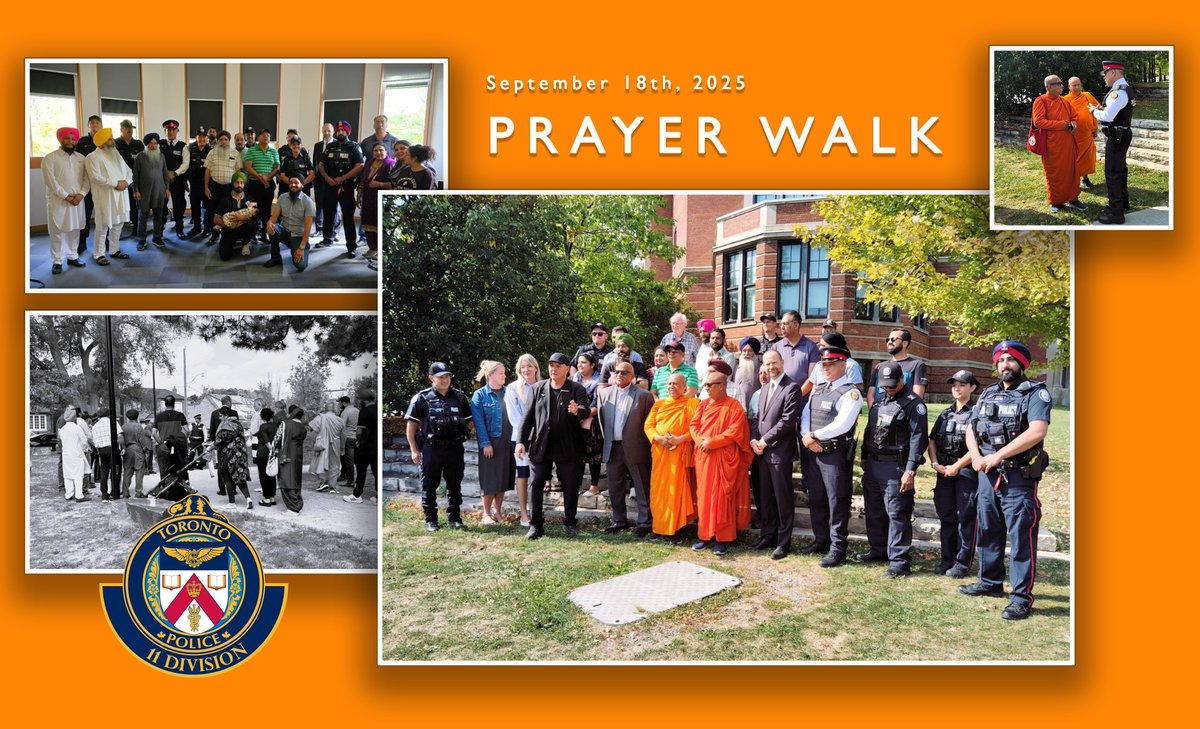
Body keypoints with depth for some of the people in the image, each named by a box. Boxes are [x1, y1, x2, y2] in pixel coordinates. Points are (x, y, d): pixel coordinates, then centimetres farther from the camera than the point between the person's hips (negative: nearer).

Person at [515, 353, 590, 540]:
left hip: (568, 447, -1)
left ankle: (570, 523, 21)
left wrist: (578, 410, -38)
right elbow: (528, 416, 7)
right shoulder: (537, 388, 8)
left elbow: (586, 411, -13)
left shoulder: (577, 389, 2)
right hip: (540, 445, 1)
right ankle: (535, 525, 7)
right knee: (535, 484, -1)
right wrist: (521, 441, 0)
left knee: (570, 486, 6)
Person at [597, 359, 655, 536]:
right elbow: (601, 418, 13)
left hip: (636, 448, -4)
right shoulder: (604, 394, 8)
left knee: (642, 489, 2)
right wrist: (606, 438, 8)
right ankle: (619, 521, 25)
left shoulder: (644, 396, -5)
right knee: (615, 488, 13)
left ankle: (645, 523, 10)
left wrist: (644, 443, -6)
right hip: (613, 448, 5)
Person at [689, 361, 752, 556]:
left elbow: (735, 432, -14)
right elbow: (694, 425, 9)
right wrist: (701, 441, -10)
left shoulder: (734, 406, -6)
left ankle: (723, 538, 2)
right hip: (704, 457, 6)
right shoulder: (704, 404, 12)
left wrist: (712, 442, -17)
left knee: (722, 497, -3)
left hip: (724, 458, -6)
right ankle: (706, 535, 14)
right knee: (704, 495, 7)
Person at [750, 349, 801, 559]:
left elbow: (787, 421, -17)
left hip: (780, 452, -7)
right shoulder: (764, 388, 16)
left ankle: (783, 542, 9)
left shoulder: (792, 388, -10)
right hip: (762, 452, 7)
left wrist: (764, 441, -14)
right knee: (765, 498, 13)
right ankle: (768, 535, 24)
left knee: (783, 499, 1)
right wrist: (754, 441, 0)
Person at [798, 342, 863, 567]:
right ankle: (821, 540, 30)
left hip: (836, 454, -8)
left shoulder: (850, 393, -11)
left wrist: (814, 435, -14)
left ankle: (837, 549, 6)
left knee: (837, 502, -1)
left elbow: (841, 425, -21)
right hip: (814, 453, 8)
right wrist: (806, 437, -9)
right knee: (816, 499, 16)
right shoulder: (818, 389, 14)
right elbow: (805, 415, 10)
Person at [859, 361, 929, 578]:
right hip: (873, 464, 8)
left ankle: (899, 560, -2)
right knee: (874, 511, 16)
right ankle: (879, 550, 31)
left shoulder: (913, 403, -9)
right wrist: (865, 459, 18)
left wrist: (910, 471, -20)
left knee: (897, 515, -6)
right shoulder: (879, 401, 15)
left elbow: (919, 438, -15)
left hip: (895, 467, -8)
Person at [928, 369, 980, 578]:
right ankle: (947, 560, 18)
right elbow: (932, 441, 14)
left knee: (965, 518, -3)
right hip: (945, 472, 6)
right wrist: (935, 464, -1)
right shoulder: (945, 415, 15)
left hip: (967, 472, -6)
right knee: (946, 517, 10)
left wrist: (956, 466, -13)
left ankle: (962, 563, 3)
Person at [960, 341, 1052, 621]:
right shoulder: (988, 395, 15)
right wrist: (976, 457, -6)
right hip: (988, 475, 7)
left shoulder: (1035, 394, -6)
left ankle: (1022, 597, -2)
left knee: (1021, 537, -6)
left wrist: (997, 456, -20)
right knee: (988, 532, 15)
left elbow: (1037, 432, -20)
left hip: (1019, 477, -7)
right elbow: (971, 431, 14)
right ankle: (990, 582, 28)